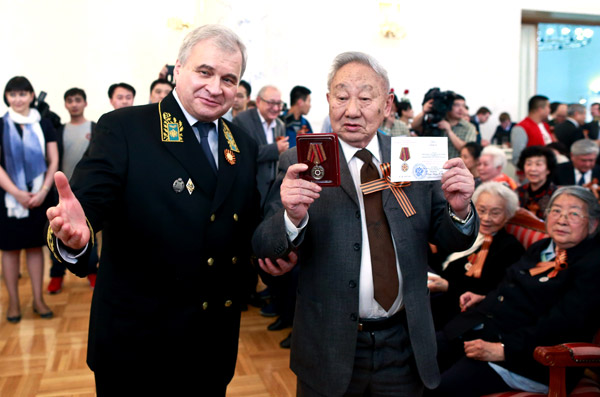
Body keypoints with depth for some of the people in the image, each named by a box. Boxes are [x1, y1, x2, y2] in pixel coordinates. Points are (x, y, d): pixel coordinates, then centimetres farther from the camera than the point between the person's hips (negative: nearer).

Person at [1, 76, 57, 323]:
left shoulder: (44, 125, 5)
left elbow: (53, 161, 3)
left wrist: (43, 191, -8)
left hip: (39, 195, 1)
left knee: (35, 246, 8)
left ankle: (38, 300, 15)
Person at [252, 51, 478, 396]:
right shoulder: (299, 164, -8)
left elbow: (454, 241, 3)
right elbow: (264, 249, -12)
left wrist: (460, 209, -19)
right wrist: (293, 218, -32)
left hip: (406, 346, 3)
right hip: (330, 350, -2)